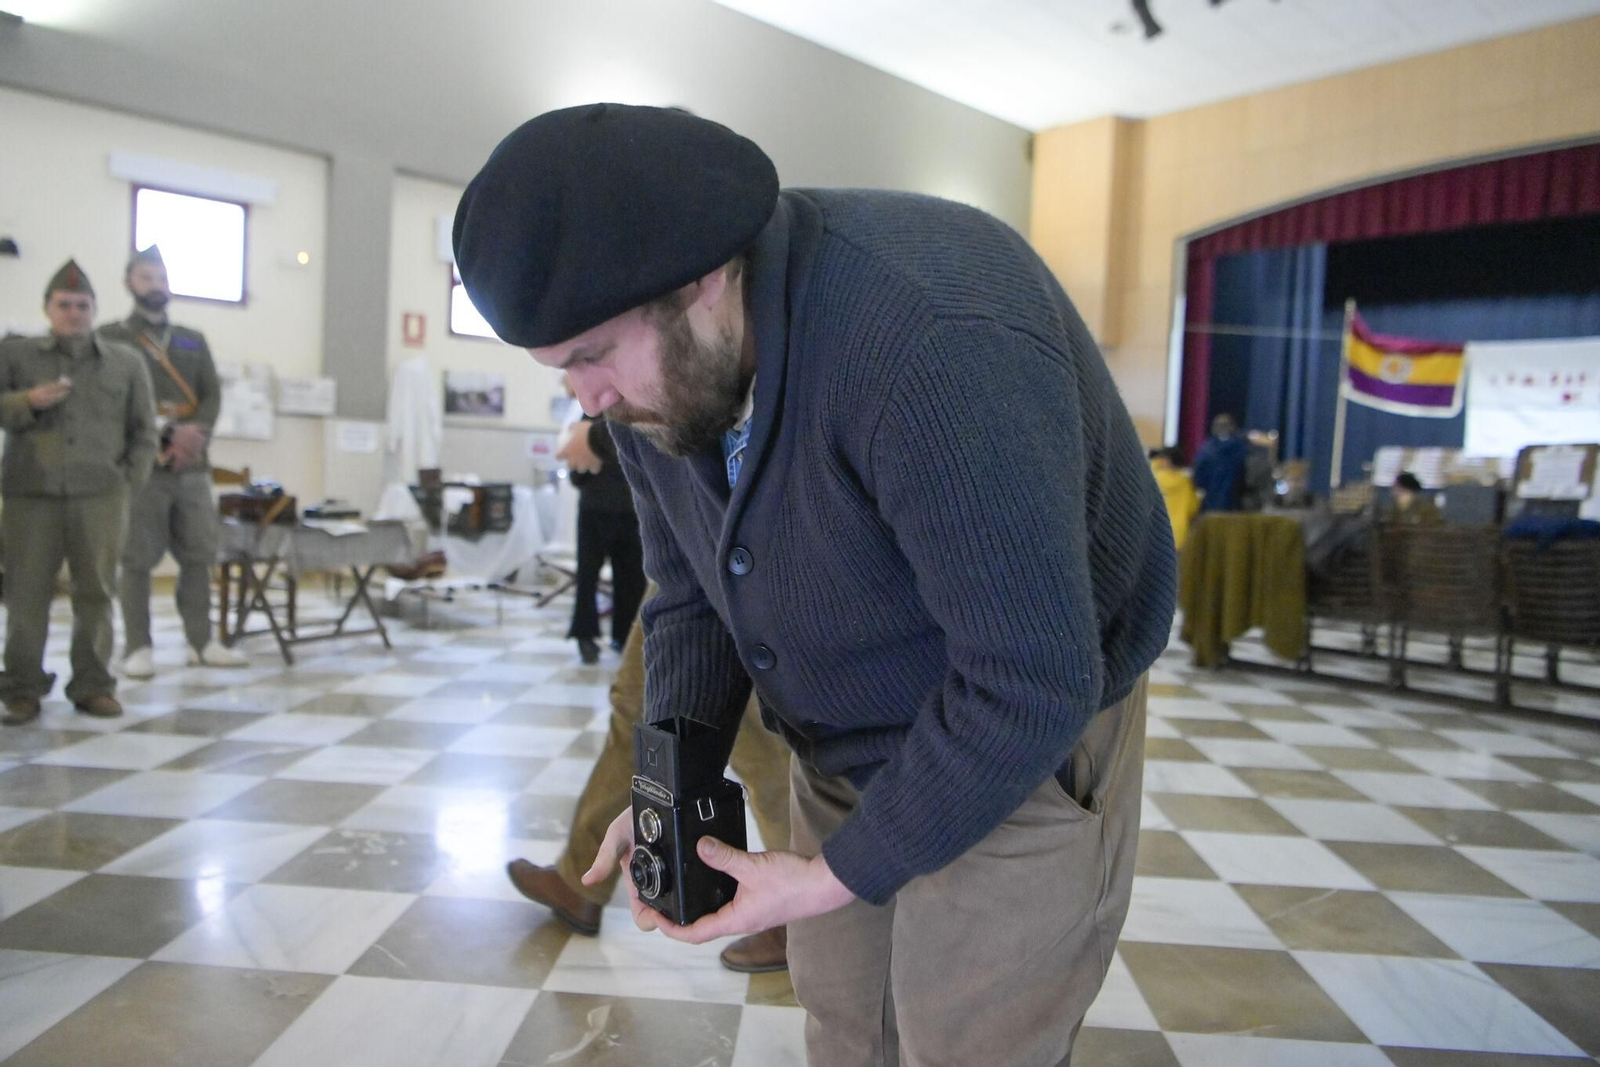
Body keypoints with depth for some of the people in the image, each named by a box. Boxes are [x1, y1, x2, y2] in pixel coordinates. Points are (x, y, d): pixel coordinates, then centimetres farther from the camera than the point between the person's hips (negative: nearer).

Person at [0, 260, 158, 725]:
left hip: (100, 496, 1)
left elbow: (143, 430, 14)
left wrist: (130, 480, 4)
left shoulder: (126, 362, 13)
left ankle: (93, 685, 11)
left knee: (96, 591, 2)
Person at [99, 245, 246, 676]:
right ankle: (137, 649, 5)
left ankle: (202, 643, 11)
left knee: (199, 555, 4)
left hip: (192, 466, 4)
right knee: (137, 559, -2)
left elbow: (212, 397, 8)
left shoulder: (194, 341, 18)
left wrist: (193, 435, -11)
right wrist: (169, 432, -16)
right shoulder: (110, 338, 5)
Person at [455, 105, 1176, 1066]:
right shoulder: (655, 374, -9)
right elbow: (691, 599, 4)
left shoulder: (935, 342, -36)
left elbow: (1032, 682, -32)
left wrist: (839, 877, -23)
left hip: (1024, 738, -6)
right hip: (843, 746, 7)